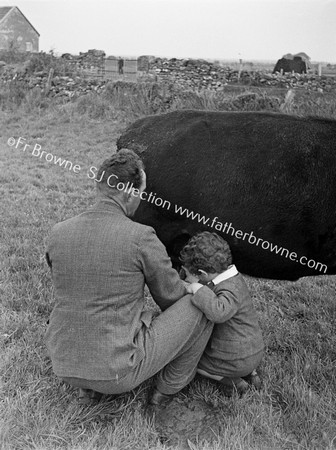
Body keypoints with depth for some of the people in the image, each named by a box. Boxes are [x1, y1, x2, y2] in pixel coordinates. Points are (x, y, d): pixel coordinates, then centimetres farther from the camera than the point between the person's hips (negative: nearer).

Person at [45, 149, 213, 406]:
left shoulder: (58, 234, -3)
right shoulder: (141, 238, -18)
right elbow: (172, 297, -2)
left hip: (65, 368, 6)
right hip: (118, 371, -5)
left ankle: (87, 386, 24)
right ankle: (169, 386, 23)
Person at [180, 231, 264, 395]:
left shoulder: (230, 291, -28)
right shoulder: (231, 278, 0)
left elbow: (218, 313, -49)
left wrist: (198, 289, -35)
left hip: (236, 360, -8)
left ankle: (231, 380, 2)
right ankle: (250, 373, 18)